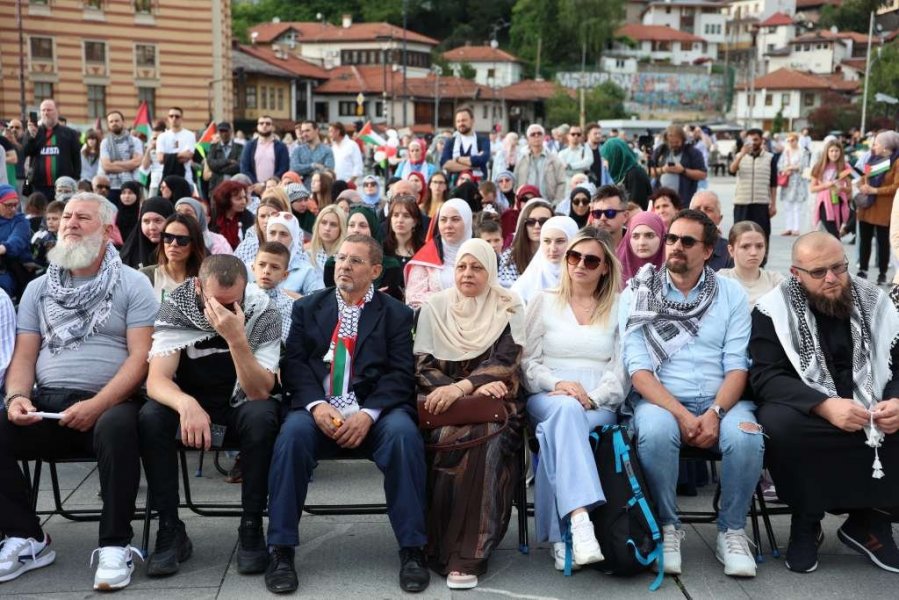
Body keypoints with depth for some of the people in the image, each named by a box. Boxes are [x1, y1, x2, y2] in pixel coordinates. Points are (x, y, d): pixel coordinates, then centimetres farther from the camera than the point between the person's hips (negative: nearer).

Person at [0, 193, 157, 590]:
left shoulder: (132, 284, 4)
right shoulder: (38, 289, 18)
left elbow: (141, 355, -6)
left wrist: (97, 405, -18)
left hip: (109, 403, -4)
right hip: (47, 404, 4)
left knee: (116, 428, -37)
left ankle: (115, 544, -20)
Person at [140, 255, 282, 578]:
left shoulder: (264, 313, -19)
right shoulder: (175, 308, -16)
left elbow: (259, 393, -25)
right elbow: (157, 379, -25)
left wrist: (236, 338, -40)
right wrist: (186, 404, -47)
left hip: (240, 406, -1)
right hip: (190, 402, 1)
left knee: (262, 415, -34)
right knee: (150, 416, -30)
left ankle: (251, 528, -21)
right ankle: (170, 530, -17)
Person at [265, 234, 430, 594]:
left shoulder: (397, 314, 12)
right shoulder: (307, 308, 17)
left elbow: (400, 373, 1)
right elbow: (293, 363, 5)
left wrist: (369, 413, -17)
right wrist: (316, 405, -14)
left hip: (375, 411, -1)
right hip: (319, 408, 1)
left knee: (404, 434, -32)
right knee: (293, 433, -31)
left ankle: (412, 549, -20)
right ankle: (282, 550, -20)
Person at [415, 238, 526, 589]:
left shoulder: (509, 308, 6)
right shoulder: (434, 307, 9)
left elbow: (506, 362, -7)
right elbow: (423, 368, 2)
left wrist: (462, 387, -23)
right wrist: (474, 388, -13)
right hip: (444, 403, 1)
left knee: (486, 438, -35)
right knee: (453, 439, -34)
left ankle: (467, 554, -31)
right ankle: (444, 547, -21)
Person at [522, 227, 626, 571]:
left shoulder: (619, 308, 14)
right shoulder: (544, 302, 14)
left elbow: (623, 369, 5)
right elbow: (526, 362, 8)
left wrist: (592, 397, -14)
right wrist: (558, 384, -13)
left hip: (600, 406, 0)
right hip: (547, 399, 0)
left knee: (556, 430, -36)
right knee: (566, 409, -39)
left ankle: (559, 535, -35)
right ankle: (579, 521, -52)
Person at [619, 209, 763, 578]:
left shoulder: (732, 294, 7)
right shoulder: (637, 294, 2)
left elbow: (737, 366, 0)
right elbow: (638, 368, -6)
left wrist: (715, 413, -18)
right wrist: (681, 415, -19)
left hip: (720, 400, 2)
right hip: (659, 399, -1)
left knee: (746, 435, -30)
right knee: (656, 432, -35)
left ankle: (732, 530, -6)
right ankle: (668, 527, -11)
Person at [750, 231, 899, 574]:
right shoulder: (773, 310, -5)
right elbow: (765, 377, -15)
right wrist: (825, 405, -30)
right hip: (808, 414, -3)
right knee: (779, 425, -36)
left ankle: (871, 521, -1)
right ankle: (806, 523, -10)